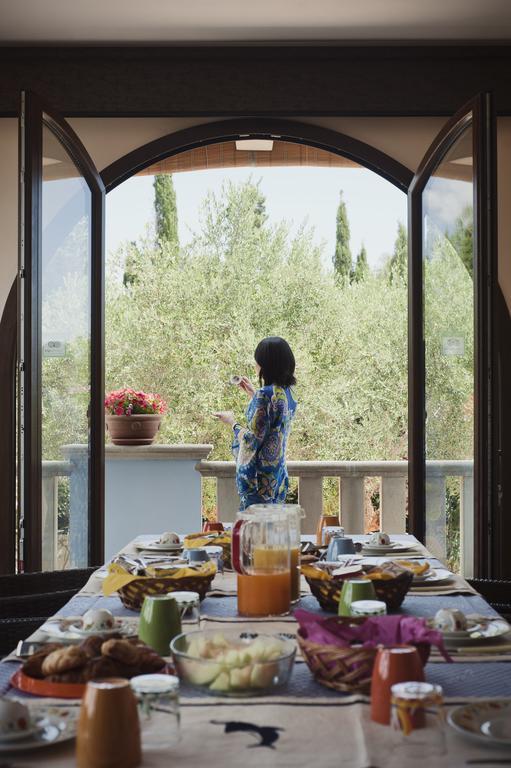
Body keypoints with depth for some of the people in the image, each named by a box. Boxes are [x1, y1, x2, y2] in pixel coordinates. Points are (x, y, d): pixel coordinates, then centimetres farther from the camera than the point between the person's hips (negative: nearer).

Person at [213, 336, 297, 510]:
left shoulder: (265, 395, -20)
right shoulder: (286, 392, 6)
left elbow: (253, 439, -19)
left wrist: (232, 422, -3)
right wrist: (253, 393, 22)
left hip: (261, 475, -9)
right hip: (278, 473, 9)